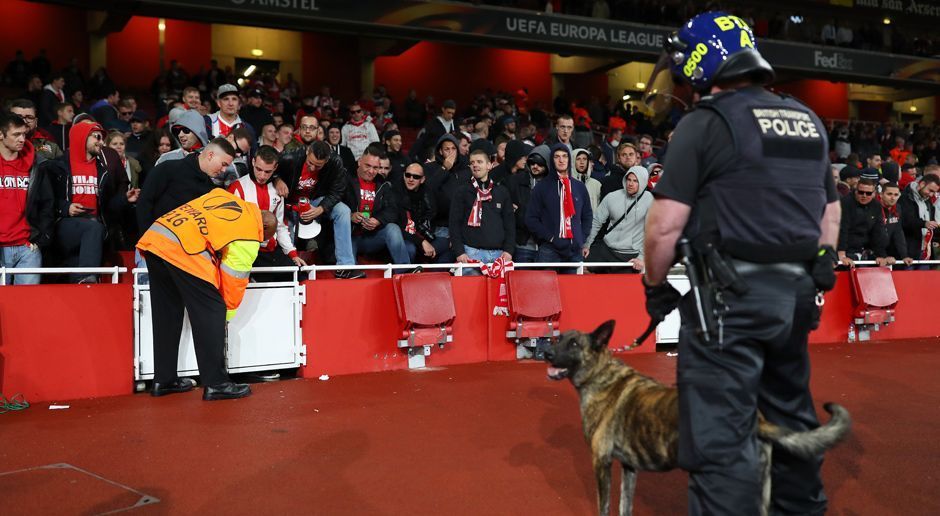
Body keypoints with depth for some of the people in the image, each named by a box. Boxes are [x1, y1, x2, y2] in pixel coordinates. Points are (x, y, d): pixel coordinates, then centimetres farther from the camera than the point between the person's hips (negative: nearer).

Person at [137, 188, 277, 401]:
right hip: (184, 250, -8)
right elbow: (234, 279, 6)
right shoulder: (249, 235, 4)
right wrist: (228, 312, 21)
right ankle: (216, 384, 6)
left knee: (166, 315, 17)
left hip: (154, 235, 9)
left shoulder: (224, 197, 25)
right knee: (211, 313, 2)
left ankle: (163, 380, 27)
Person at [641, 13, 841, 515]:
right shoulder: (809, 120, 13)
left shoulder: (706, 121, -9)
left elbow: (666, 224, -14)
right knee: (791, 415, 23)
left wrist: (655, 284, 0)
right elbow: (830, 208, 20)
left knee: (721, 436, -3)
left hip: (731, 295, -8)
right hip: (796, 293, 8)